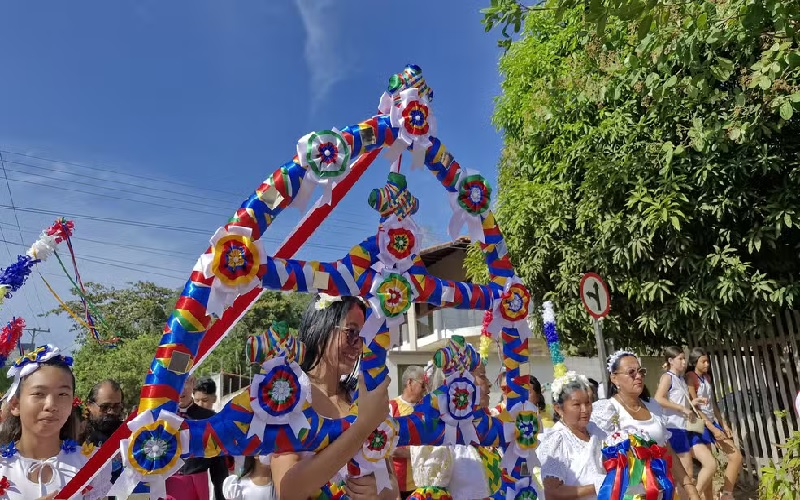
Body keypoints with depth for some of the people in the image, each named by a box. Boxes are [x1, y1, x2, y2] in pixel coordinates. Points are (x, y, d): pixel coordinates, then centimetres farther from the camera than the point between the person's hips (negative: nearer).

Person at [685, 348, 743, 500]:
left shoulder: (707, 377, 13)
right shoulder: (690, 377, -12)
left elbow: (713, 404, 17)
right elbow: (695, 408, -17)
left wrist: (724, 424, 8)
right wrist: (713, 429, -18)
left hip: (712, 423, 8)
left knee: (736, 456, 6)